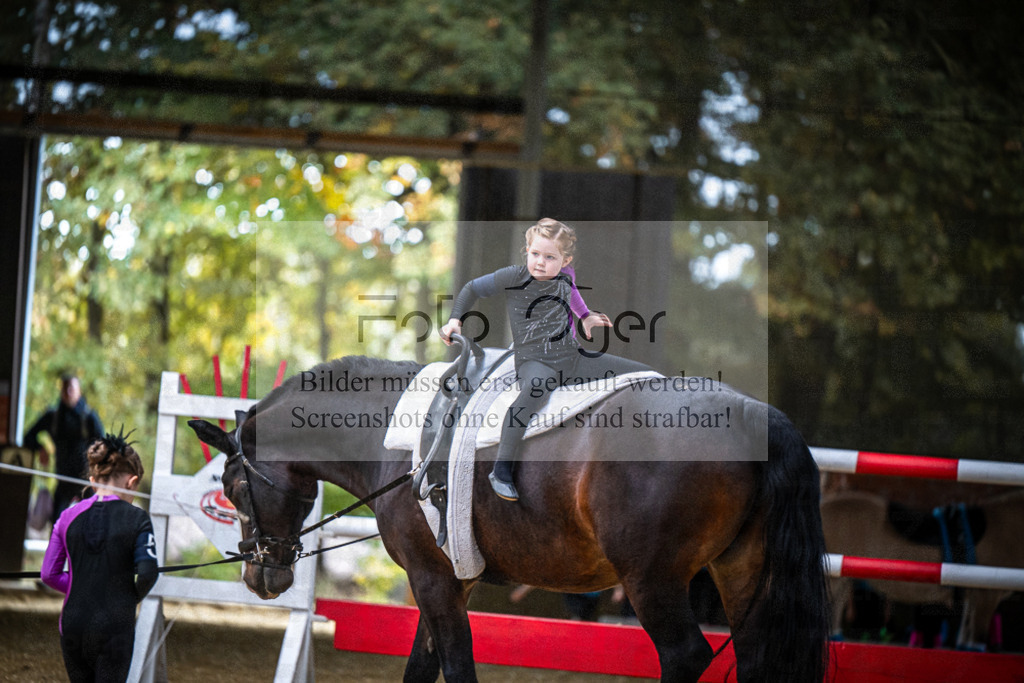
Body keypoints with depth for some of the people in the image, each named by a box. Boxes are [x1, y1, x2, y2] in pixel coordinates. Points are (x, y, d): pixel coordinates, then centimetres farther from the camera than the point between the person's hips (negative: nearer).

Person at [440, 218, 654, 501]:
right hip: (534, 361, -6)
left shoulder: (566, 276, 6)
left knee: (645, 376, 2)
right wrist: (455, 320, -5)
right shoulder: (514, 276, -9)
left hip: (573, 358, 6)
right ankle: (501, 470, -39)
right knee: (539, 384, -45)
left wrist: (584, 316, 23)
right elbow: (473, 289, 4)